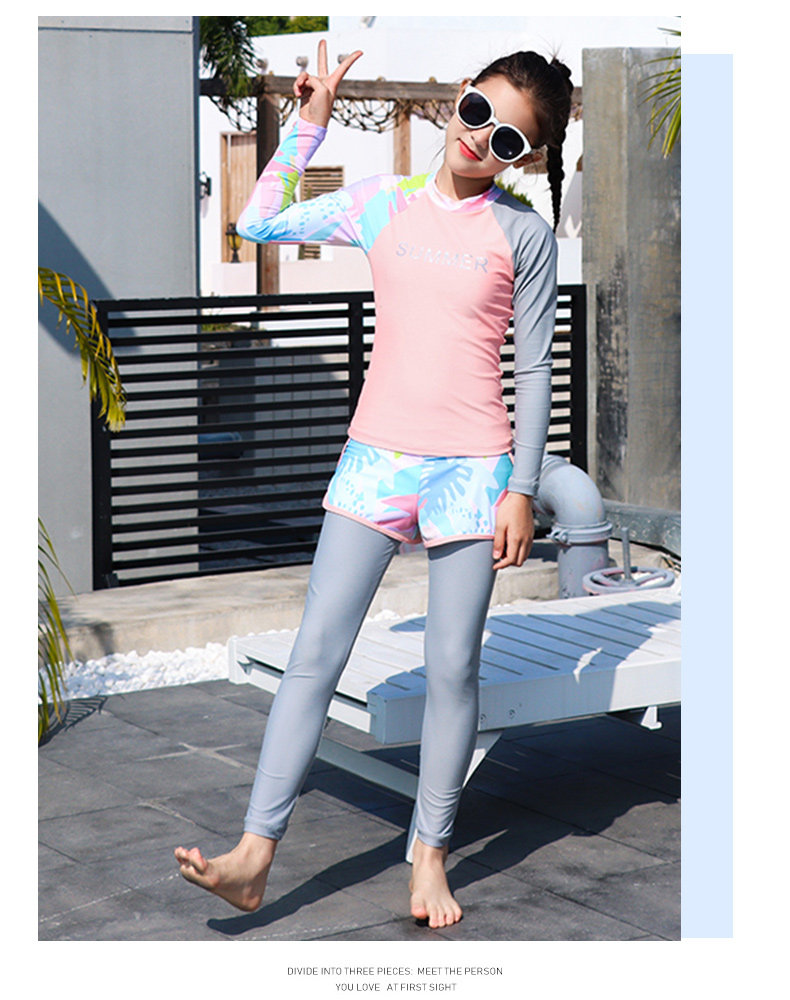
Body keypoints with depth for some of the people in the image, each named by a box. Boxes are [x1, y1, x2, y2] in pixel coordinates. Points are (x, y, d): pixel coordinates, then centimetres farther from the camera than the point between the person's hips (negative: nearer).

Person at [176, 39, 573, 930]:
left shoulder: (522, 232, 1)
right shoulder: (382, 204, 7)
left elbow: (534, 369, 2)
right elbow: (261, 223, 9)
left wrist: (522, 489, -3)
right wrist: (310, 123, 8)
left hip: (471, 468, -2)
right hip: (376, 457, 2)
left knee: (452, 669, 2)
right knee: (315, 652, -5)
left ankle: (429, 855, 17)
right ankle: (255, 855, -5)